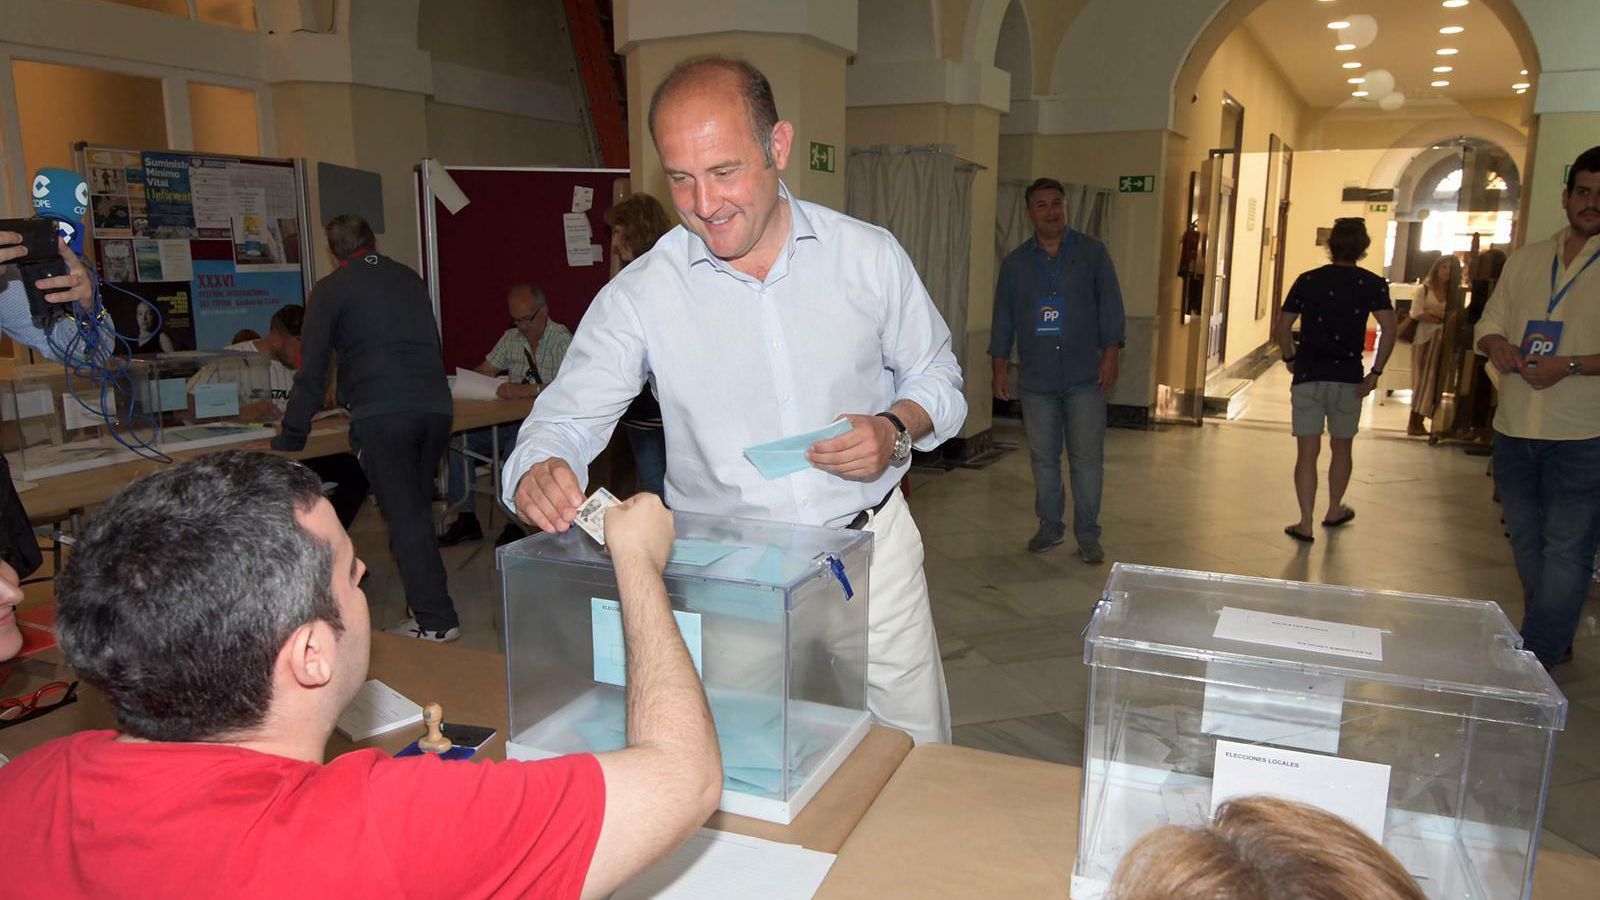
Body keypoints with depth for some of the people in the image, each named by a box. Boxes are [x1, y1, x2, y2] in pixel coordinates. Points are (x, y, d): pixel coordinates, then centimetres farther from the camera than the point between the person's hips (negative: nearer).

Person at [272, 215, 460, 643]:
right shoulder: (411, 280, 20)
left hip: (381, 414, -5)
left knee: (405, 515, -3)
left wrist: (289, 438, 11)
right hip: (436, 407, 5)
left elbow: (312, 370, 4)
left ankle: (435, 620, -2)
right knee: (416, 508, 16)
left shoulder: (331, 289, 6)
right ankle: (427, 601, 20)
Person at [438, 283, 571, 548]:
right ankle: (465, 518, -5)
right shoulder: (512, 337, 15)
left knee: (516, 446, -36)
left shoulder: (561, 340, -9)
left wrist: (528, 390, -34)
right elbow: (484, 371, 18)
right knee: (457, 438, -12)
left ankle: (515, 525, -20)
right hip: (508, 420, 7)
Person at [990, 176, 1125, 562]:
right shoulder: (1015, 263, 8)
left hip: (1084, 378, -2)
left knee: (1087, 458, -1)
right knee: (1043, 458, 10)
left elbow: (1110, 306, 1)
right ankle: (1050, 527, 24)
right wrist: (999, 369, 6)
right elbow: (1003, 320, 10)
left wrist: (1111, 353, -7)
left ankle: (1088, 536, 9)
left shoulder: (1092, 252, 3)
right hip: (1036, 381, 2)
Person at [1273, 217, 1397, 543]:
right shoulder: (1372, 284, 0)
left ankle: (1306, 523, -1)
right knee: (1341, 446, 19)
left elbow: (1283, 326, 2)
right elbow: (1388, 327, -11)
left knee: (1307, 451, 1)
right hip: (1348, 378, 0)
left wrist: (1291, 360, 15)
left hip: (1307, 376, 0)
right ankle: (1334, 510, 35)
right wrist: (1375, 373, -6)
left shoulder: (1308, 280, 3)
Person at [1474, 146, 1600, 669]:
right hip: (1515, 430, 6)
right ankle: (1553, 642, 34)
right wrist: (1496, 345, -6)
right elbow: (1489, 323, 16)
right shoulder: (1526, 260, 12)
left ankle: (1535, 660, 4)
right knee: (1528, 546, 17)